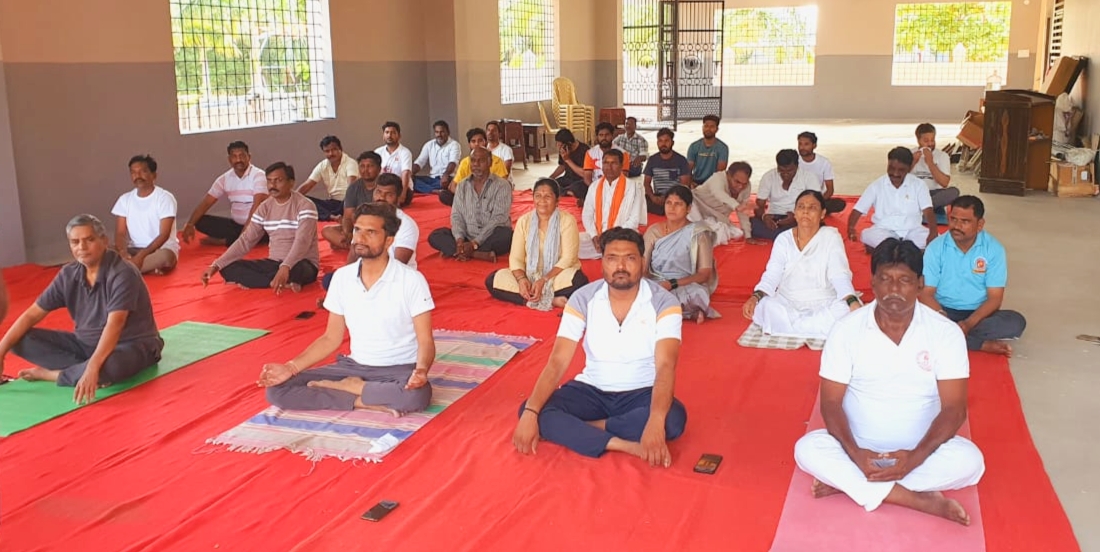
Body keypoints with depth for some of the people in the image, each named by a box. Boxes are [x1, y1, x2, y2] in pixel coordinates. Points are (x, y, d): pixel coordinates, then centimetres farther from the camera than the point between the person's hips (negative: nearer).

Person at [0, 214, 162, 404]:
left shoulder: (122, 273, -22)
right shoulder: (68, 275, -2)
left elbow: (114, 325, -33)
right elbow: (32, 315, 2)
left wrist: (92, 367, -44)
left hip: (132, 345, -6)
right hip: (87, 343, 6)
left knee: (108, 366, -42)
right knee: (20, 340, -7)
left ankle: (50, 374, -14)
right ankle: (81, 369, -21)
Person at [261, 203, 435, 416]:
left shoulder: (412, 280, -12)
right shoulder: (342, 277, 1)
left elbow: (425, 341, -11)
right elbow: (331, 338, 7)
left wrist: (421, 370, -34)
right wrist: (291, 367, -7)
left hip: (399, 369, -4)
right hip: (354, 366, 4)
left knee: (416, 395, -40)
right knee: (277, 390, -12)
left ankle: (349, 387, -14)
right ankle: (364, 402, -16)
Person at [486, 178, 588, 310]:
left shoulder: (567, 220, -6)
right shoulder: (524, 221, 3)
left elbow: (568, 258, -13)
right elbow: (516, 258, -1)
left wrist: (544, 280, -24)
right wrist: (521, 279, -23)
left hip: (557, 276, -3)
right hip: (530, 276, 3)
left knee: (579, 280, -34)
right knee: (492, 280, -21)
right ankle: (551, 300, -28)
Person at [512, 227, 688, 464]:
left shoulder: (664, 303, -15)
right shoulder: (582, 299, -9)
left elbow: (665, 366, -25)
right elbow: (557, 362, -14)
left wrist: (655, 422, -43)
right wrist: (530, 413, -28)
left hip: (641, 393, -1)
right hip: (592, 390, 2)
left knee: (674, 418, -35)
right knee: (533, 412, -24)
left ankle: (569, 429, -22)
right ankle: (625, 445, -28)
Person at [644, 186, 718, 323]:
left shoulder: (698, 233, -2)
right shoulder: (653, 231, 9)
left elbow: (705, 274, -7)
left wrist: (672, 284, -20)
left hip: (686, 286, -4)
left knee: (698, 294, -39)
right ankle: (689, 313, -20)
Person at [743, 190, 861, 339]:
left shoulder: (831, 237, -4)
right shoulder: (783, 239, 2)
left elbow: (840, 274, -15)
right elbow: (772, 275, -6)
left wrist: (853, 301, -34)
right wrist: (756, 296, -26)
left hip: (823, 304, -1)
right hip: (787, 304, 1)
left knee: (846, 310, -32)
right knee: (766, 307, -29)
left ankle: (784, 327, -22)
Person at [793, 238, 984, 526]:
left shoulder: (946, 333, -9)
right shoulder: (846, 329, -8)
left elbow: (954, 408, -12)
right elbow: (831, 402, -8)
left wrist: (916, 456, -28)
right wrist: (855, 453, -26)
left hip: (919, 450, 0)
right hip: (859, 448, 0)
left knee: (969, 461, -29)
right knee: (807, 449, -28)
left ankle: (847, 482, -22)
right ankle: (919, 499, -25)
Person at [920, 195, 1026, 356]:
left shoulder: (994, 249, -7)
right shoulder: (935, 247, -7)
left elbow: (995, 298, -9)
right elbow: (926, 293, -9)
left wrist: (968, 323, -26)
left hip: (978, 314, 1)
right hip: (944, 312, 0)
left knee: (1015, 322, -27)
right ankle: (984, 345, -26)